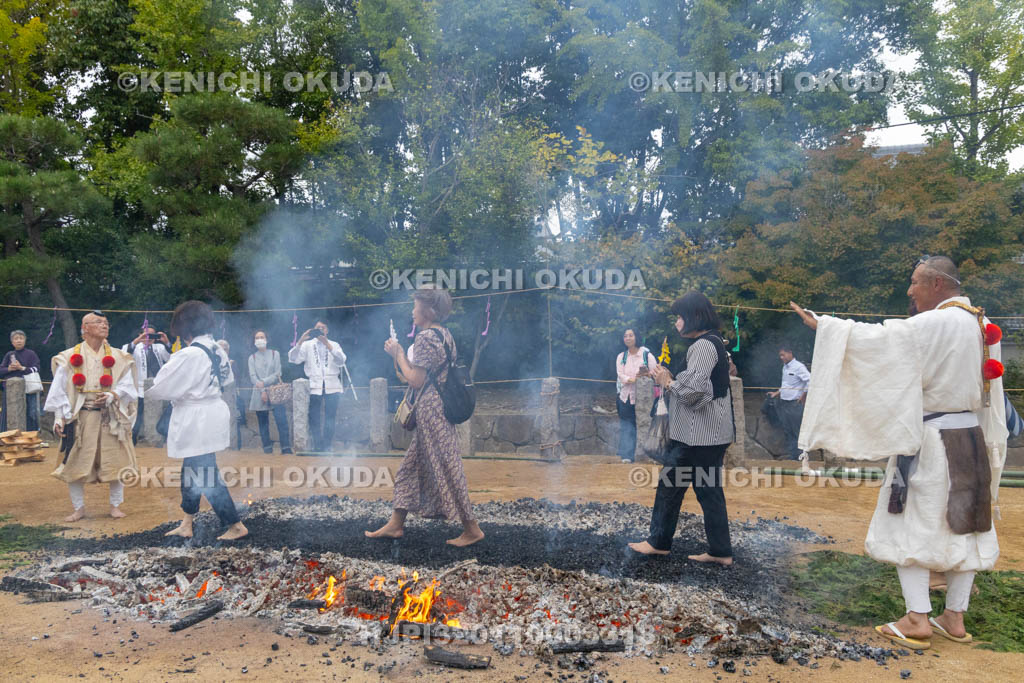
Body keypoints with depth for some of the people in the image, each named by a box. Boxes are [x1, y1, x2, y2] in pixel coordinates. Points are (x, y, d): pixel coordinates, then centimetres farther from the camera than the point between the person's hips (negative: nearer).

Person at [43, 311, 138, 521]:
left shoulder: (118, 357, 5)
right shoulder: (70, 358, 4)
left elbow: (128, 385, 2)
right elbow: (59, 390, 3)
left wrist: (113, 396, -17)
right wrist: (59, 417, -6)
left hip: (110, 417, 0)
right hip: (80, 418, 0)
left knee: (114, 462, 0)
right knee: (75, 463, 2)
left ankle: (115, 505, 15)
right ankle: (79, 508, 18)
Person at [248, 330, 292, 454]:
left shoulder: (275, 354, 8)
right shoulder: (252, 358, 11)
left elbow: (277, 374, 0)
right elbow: (252, 377, 1)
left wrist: (264, 382, -12)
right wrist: (263, 391, -12)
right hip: (259, 394, 2)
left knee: (281, 419, -14)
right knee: (263, 423, 2)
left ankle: (286, 448, -14)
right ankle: (267, 448, 9)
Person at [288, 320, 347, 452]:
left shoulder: (334, 345, 15)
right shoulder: (307, 345, 14)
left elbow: (341, 361, -3)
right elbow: (293, 359, 0)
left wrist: (328, 345, -12)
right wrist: (300, 341, -12)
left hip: (332, 386, 0)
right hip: (315, 386, 0)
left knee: (330, 418, -2)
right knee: (314, 418, -3)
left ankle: (327, 445, 6)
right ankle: (317, 445, 6)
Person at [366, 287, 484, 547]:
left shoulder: (425, 337, -17)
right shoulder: (445, 334, 12)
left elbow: (416, 381, -19)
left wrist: (398, 354, -9)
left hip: (430, 408, -10)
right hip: (440, 406, 10)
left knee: (446, 467, -3)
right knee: (411, 465, 15)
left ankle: (471, 529, 5)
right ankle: (395, 525, 22)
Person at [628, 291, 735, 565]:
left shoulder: (703, 345, -16)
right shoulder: (714, 343, 17)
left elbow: (693, 390, -24)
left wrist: (668, 383, -8)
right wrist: (670, 379, 9)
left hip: (698, 433, -10)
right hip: (712, 432, 10)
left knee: (670, 485, 2)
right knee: (709, 489, 12)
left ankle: (658, 542, 13)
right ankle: (720, 551, 16)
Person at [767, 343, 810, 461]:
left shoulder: (799, 367, -11)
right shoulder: (785, 367, 15)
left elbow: (810, 381, -18)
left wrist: (803, 396, -12)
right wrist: (777, 393, 16)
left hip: (795, 404, -8)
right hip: (783, 403, 8)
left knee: (797, 432, -3)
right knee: (787, 432, 10)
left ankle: (800, 457, 3)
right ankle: (791, 456, 17)